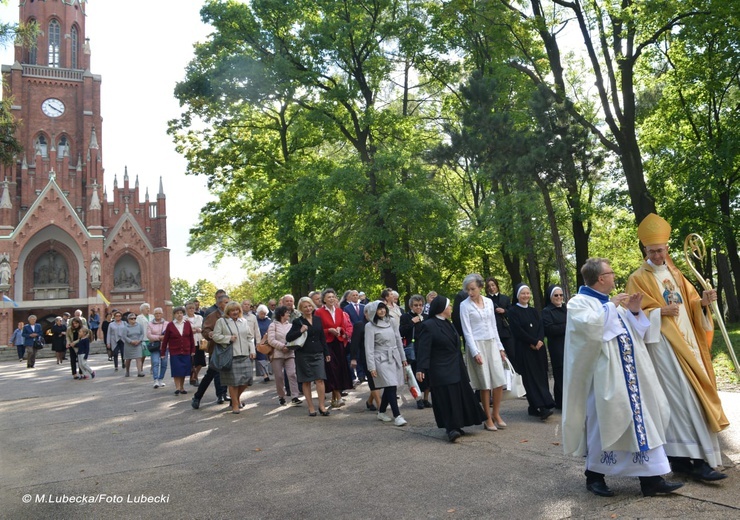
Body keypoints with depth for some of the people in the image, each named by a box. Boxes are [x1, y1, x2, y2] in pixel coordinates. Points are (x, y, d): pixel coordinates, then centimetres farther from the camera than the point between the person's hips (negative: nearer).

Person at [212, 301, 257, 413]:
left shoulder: (244, 321, 16)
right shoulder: (221, 321, 3)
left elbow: (250, 337, 16)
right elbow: (215, 336, -2)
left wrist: (252, 351, 6)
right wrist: (229, 338, -12)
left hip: (245, 355, 4)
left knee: (246, 379, 1)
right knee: (233, 381, -5)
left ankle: (237, 396, 28)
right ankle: (235, 405, 9)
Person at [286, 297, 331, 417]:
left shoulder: (318, 319, 9)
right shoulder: (297, 322, -2)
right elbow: (288, 337, -7)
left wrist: (327, 353, 12)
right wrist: (300, 331, -20)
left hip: (318, 353, 2)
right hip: (303, 355, -2)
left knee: (320, 379, -7)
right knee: (306, 382, 3)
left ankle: (322, 406, 0)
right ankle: (311, 407, 11)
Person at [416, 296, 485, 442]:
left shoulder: (448, 324, 13)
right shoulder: (428, 325, -13)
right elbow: (424, 349, -19)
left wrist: (461, 364, 22)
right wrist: (421, 368, -26)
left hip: (456, 369, 9)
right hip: (442, 371, -9)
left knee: (459, 397, 10)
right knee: (447, 399, -10)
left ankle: (454, 426, 20)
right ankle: (451, 429, -6)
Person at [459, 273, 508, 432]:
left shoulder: (489, 302, 8)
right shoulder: (465, 305, -5)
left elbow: (494, 326, 14)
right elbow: (467, 331, -8)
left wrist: (500, 347, 11)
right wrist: (475, 352, -15)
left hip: (492, 343, 4)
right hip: (476, 345, -4)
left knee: (499, 381, 1)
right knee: (485, 384, 0)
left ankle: (496, 415, 18)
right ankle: (488, 419, 13)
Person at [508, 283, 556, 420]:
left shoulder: (534, 311, 16)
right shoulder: (513, 311, -2)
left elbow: (541, 328, 7)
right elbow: (518, 331, -10)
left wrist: (539, 341, -11)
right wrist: (534, 341, -10)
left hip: (538, 349, 6)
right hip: (524, 350, -6)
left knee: (541, 377, 2)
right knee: (531, 378, -8)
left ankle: (534, 407, 7)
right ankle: (542, 407, -13)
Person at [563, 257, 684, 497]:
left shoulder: (611, 303, 17)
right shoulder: (578, 302, -7)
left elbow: (634, 332, 22)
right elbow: (590, 326, -27)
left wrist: (634, 311, 5)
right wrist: (611, 306, -15)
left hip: (629, 373, 8)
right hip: (604, 376, -8)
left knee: (640, 418, 5)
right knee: (604, 422, 0)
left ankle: (650, 477, 12)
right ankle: (594, 475, 16)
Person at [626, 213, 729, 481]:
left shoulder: (675, 274, 17)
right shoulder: (638, 278, -3)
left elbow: (690, 301, 14)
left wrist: (703, 301, -6)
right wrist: (661, 311, -23)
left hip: (687, 339, 7)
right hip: (663, 343, -7)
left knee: (695, 394, 8)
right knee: (683, 398, -13)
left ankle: (681, 455, 18)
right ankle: (697, 458, -11)